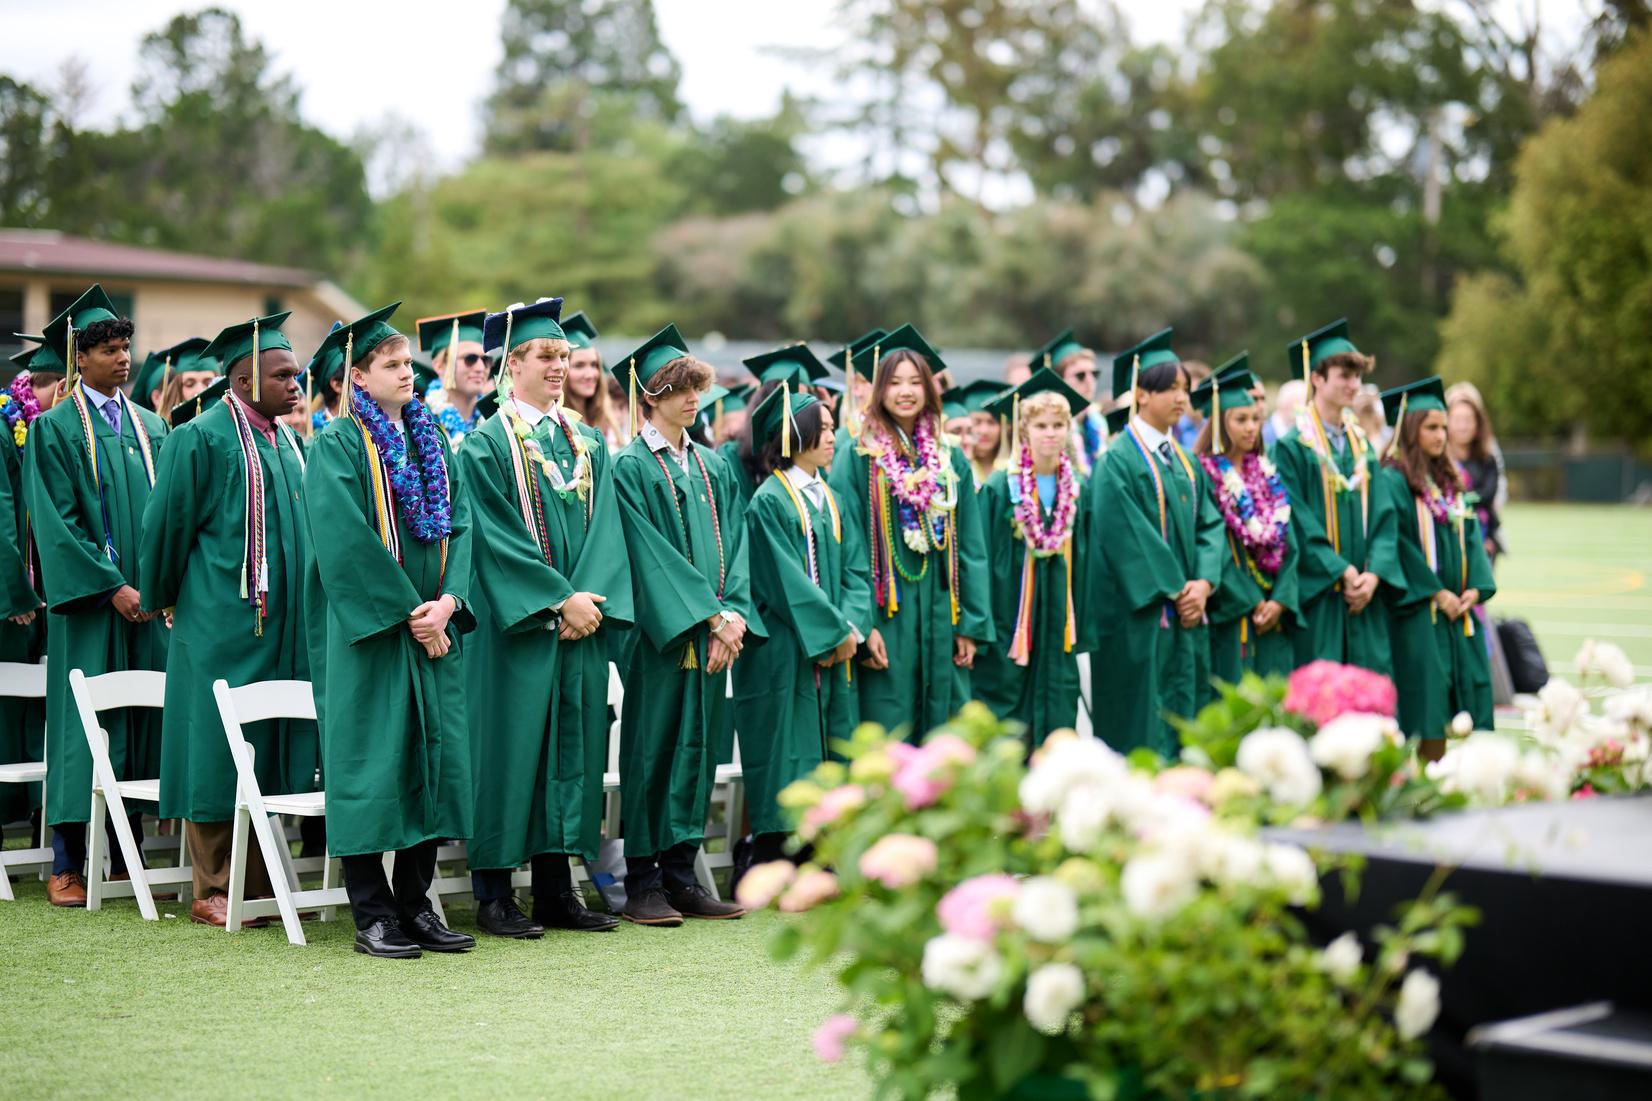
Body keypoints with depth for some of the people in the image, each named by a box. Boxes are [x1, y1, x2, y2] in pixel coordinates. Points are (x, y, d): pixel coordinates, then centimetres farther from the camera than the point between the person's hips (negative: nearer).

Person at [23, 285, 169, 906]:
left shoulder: (150, 428, 14)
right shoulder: (55, 428, -2)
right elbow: (56, 522, -9)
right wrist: (112, 586, -16)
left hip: (147, 599, 5)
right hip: (87, 601, -5)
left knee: (142, 724, 4)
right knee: (83, 724, -4)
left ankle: (126, 856, 12)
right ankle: (66, 867, 1)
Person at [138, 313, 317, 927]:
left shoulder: (285, 442, 14)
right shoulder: (201, 437, -9)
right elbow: (168, 524, -5)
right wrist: (161, 600, 5)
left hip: (281, 623, 7)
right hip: (223, 622, -7)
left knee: (271, 752, 8)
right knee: (220, 750, -3)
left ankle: (257, 883, 16)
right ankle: (213, 892, 5)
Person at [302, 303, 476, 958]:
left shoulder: (431, 439, 14)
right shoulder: (338, 444, -4)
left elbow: (460, 525, 8)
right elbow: (347, 541, -14)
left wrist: (447, 600, -8)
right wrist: (406, 613, -15)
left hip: (432, 626, 6)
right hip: (368, 630, -6)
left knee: (435, 757, 5)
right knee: (371, 761, -4)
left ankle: (415, 905, 13)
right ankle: (373, 916, 2)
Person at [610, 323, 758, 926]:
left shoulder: (712, 466, 15)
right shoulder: (630, 467, -5)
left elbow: (732, 543, 9)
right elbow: (652, 555, -12)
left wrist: (734, 611, -7)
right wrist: (710, 615, -17)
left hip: (713, 631, 6)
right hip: (659, 630, -6)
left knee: (698, 746, 7)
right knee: (653, 747, -2)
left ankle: (680, 874, 13)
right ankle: (642, 882, 3)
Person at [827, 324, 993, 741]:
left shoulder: (952, 461, 11)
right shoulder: (857, 460, -1)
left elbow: (971, 549, 11)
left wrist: (972, 624, 3)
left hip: (941, 621, 4)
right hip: (885, 621, -4)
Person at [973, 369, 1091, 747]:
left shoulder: (1077, 490, 8)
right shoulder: (998, 489, -5)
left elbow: (1083, 560, 13)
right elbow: (981, 560, -6)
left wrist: (1081, 626, 9)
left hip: (1059, 627, 4)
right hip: (1009, 627, -4)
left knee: (1056, 730, 4)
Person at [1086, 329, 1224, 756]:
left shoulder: (1185, 461, 15)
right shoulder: (1120, 459, -9)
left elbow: (1209, 524, 11)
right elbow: (1126, 534, -16)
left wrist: (1204, 582, -6)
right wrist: (1176, 589, -15)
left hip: (1186, 614, 7)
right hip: (1139, 615, -7)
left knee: (1183, 714, 7)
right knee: (1142, 724, -6)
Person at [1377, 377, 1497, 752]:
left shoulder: (1450, 482, 17)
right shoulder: (1391, 481, -7)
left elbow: (1471, 535, 12)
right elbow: (1396, 543, -14)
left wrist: (1476, 587, -4)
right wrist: (1437, 593, -16)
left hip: (1458, 608, 7)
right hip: (1417, 610, -7)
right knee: (1426, 703, -10)